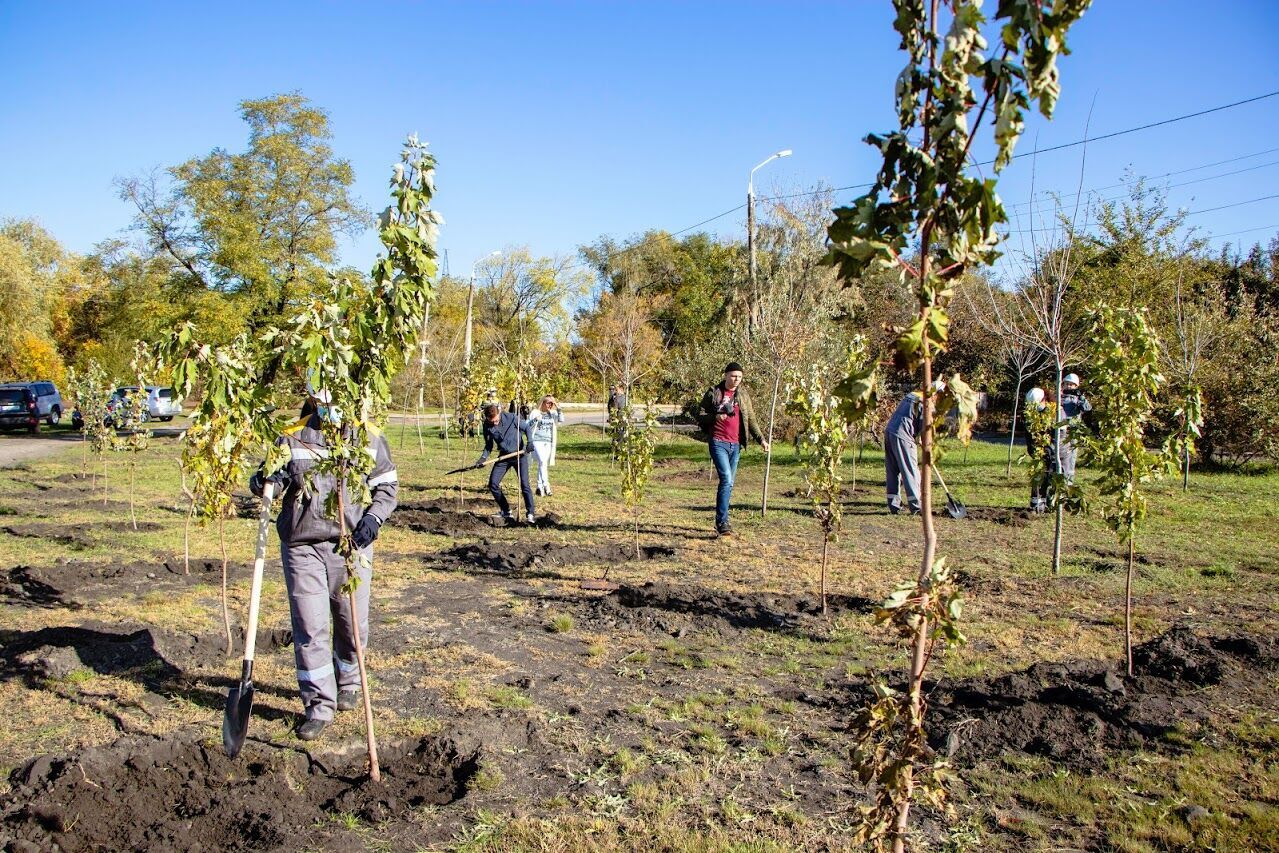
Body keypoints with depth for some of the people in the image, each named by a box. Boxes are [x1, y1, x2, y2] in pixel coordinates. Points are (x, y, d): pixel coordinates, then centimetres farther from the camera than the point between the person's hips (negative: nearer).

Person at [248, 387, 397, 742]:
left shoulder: (370, 437, 4)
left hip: (351, 544, 0)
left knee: (352, 623, 10)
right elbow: (265, 483, 7)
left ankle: (348, 683, 37)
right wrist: (266, 481, -18)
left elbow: (387, 485, 10)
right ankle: (319, 706, 8)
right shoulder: (291, 438, 4)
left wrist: (374, 516, -8)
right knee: (309, 628, -2)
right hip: (302, 545, 0)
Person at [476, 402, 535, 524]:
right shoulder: (487, 425, -9)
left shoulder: (512, 418, -20)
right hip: (504, 456, 4)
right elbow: (489, 445, 3)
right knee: (493, 484, -2)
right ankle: (506, 511, 13)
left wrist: (529, 442, -20)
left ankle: (530, 514, -1)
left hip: (519, 454, -4)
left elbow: (527, 428, -5)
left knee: (524, 484, -12)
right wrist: (483, 457, -12)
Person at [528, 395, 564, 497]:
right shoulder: (536, 413, -1)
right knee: (542, 462, -20)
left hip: (548, 442, 4)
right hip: (537, 441, -4)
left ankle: (539, 488, 15)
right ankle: (546, 486, -25)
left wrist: (559, 409, -13)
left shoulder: (553, 414, 10)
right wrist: (536, 419, -25)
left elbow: (561, 420, -4)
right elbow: (528, 425, -6)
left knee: (543, 464, 7)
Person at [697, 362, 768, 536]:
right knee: (726, 480, -17)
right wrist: (717, 417, -18)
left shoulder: (743, 396, 12)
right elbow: (700, 416, -1)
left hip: (735, 444, 5)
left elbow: (751, 420, 14)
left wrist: (761, 439, 5)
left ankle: (721, 522, 18)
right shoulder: (713, 393, -1)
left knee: (730, 483, 8)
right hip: (718, 442, -5)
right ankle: (722, 522, -15)